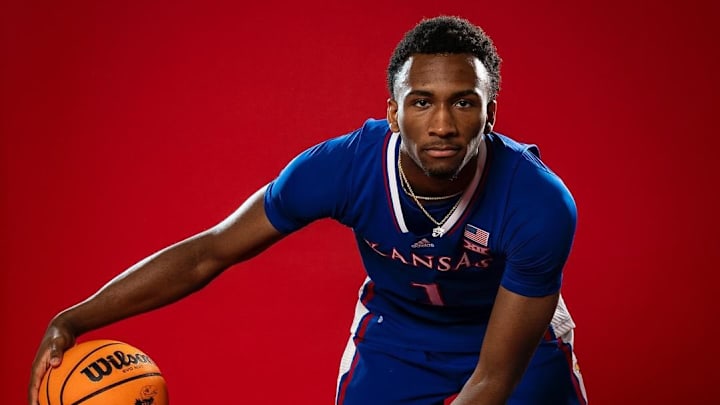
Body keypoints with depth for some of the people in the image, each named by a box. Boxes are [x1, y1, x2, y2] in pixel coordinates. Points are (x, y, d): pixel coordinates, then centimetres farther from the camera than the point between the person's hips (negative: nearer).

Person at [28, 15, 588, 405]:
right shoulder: (344, 167, -31)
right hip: (395, 329, 1)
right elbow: (210, 252, -21)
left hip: (516, 332, 0)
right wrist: (74, 322, -29)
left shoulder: (542, 205, -35)